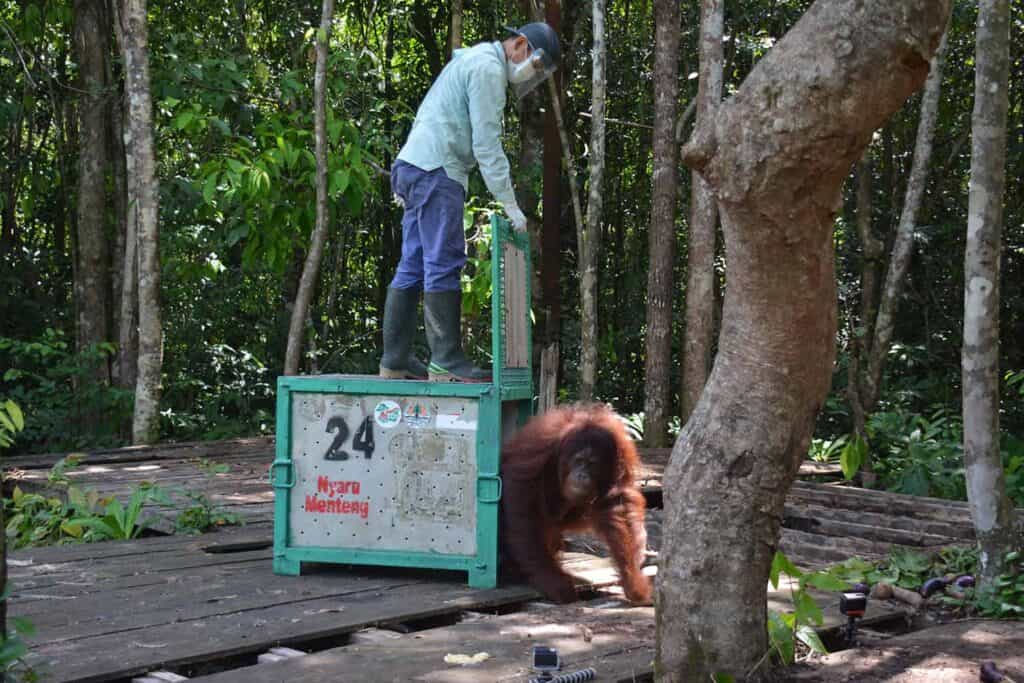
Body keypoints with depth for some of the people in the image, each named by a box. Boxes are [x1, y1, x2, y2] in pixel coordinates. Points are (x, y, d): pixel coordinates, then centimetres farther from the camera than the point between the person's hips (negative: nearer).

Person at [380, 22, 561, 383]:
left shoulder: (470, 60, 24)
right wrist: (510, 205, -13)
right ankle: (446, 360, -13)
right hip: (436, 170, -10)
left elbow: (428, 115, 25)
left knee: (413, 268, 8)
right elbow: (486, 143, -14)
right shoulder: (489, 68, -9)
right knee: (444, 265, -12)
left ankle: (395, 359, 7)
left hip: (413, 165, 10)